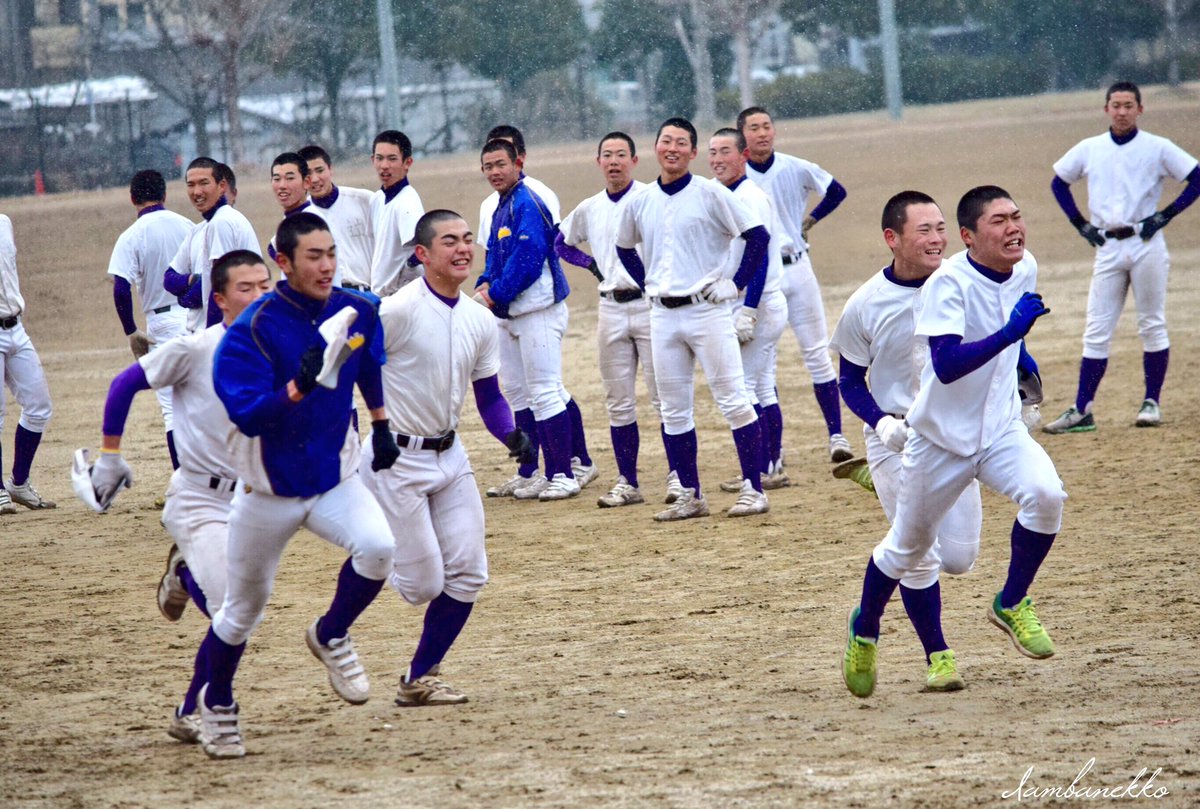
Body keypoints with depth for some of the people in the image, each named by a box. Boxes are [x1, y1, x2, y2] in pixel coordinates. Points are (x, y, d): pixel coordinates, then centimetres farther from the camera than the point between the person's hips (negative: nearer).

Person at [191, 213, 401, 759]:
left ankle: (330, 637, 0)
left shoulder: (358, 313, -6)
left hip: (335, 478, 3)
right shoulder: (253, 329, -21)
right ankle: (214, 703, 36)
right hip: (269, 490, -3)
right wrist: (299, 386, -42)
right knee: (242, 611, 10)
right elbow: (246, 416, -28)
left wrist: (381, 424, 22)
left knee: (377, 547, -27)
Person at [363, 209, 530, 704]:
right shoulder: (398, 311, -17)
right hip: (396, 459, -7)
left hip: (449, 455, 7)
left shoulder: (480, 321, 5)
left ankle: (419, 680, 14)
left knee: (467, 575, 1)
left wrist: (511, 435, -7)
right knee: (423, 583, -6)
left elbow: (489, 396, 13)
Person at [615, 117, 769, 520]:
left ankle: (753, 489, -2)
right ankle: (690, 496, 14)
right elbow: (625, 248, 25)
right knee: (673, 410, 7)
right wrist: (647, 284, 13)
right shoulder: (640, 202, 8)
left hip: (706, 309, -5)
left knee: (733, 400, -5)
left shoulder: (710, 194, -6)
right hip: (663, 316, 5)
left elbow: (758, 235, -7)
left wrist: (736, 283, -9)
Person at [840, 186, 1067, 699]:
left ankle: (1011, 604, -3)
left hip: (1001, 430, 4)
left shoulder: (1024, 269, -3)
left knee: (1045, 495, -25)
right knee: (907, 547, 11)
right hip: (943, 439, -4)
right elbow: (946, 365, -36)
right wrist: (1007, 334, -42)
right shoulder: (949, 283, -24)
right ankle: (864, 630, 39)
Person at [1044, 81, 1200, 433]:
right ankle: (1081, 411, -3)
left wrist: (1165, 216, -9)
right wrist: (1081, 224, 10)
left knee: (1152, 326, 3)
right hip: (1108, 247, 2)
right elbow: (1058, 182, 20)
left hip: (1146, 244, -2)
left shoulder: (1158, 148, -1)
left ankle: (1152, 402, 12)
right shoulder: (1088, 149, 7)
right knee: (1096, 331, -1)